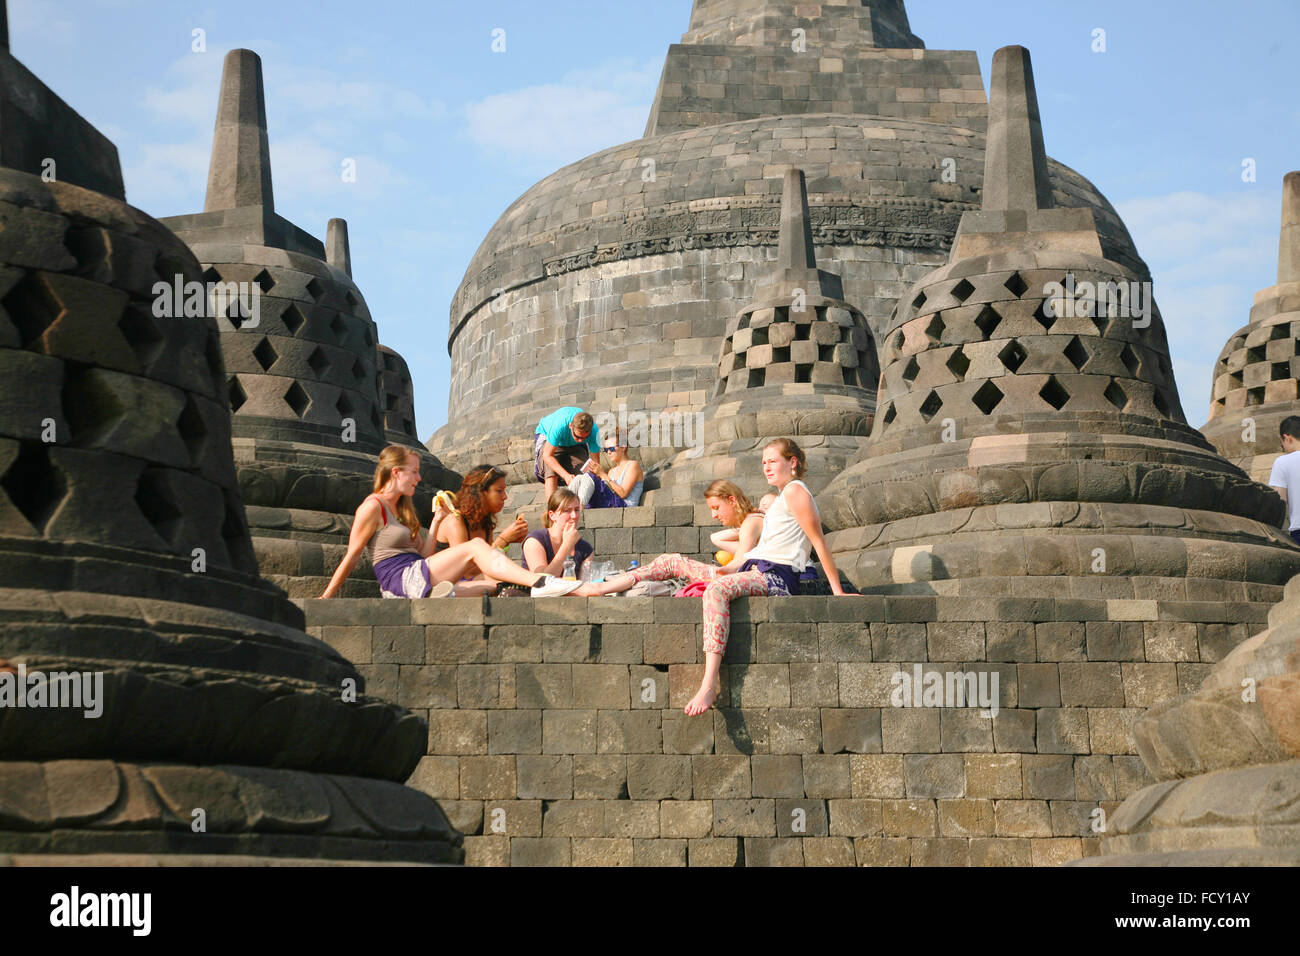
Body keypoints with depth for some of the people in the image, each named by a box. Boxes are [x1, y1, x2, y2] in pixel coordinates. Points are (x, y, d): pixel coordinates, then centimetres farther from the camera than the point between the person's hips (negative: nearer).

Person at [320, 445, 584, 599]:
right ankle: (540, 582, -32)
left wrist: (436, 521, 12)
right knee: (475, 546, -21)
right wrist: (325, 599, -7)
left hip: (417, 577, 10)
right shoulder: (372, 507, -3)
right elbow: (351, 557, -4)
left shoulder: (403, 509, 26)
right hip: (401, 579, -10)